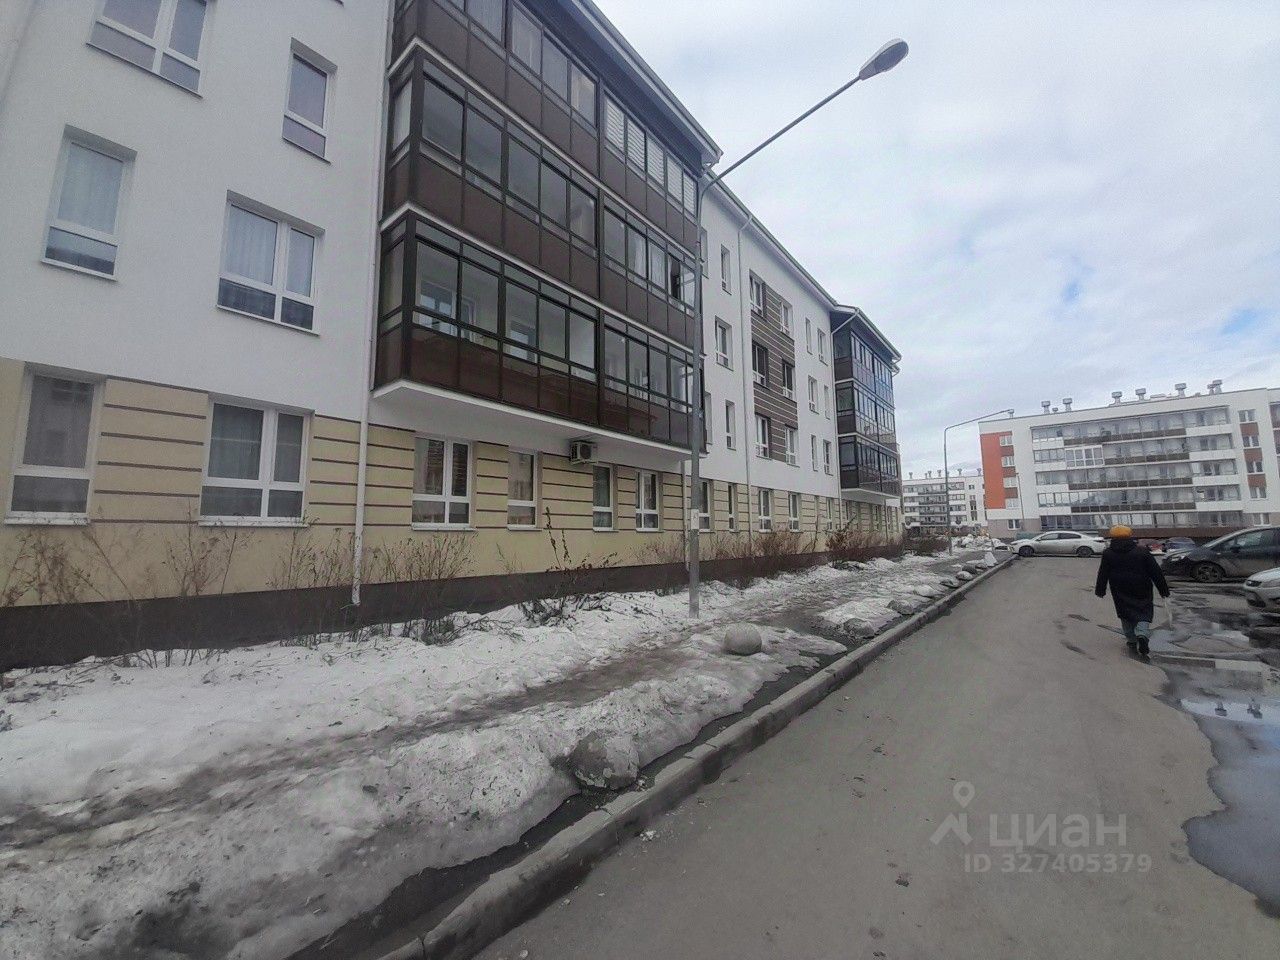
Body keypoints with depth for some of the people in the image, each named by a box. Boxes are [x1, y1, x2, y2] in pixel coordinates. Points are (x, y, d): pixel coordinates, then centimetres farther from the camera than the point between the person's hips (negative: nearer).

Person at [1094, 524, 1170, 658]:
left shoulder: (1108, 554, 0)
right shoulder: (1142, 551, -3)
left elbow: (1103, 574, 4)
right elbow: (1156, 572, 0)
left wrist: (1100, 590, 13)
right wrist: (1163, 589, 7)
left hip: (1120, 593, 1)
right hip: (1141, 591, -1)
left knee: (1126, 615, 13)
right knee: (1144, 612, 8)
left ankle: (1131, 640, 14)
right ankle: (1142, 634, -16)